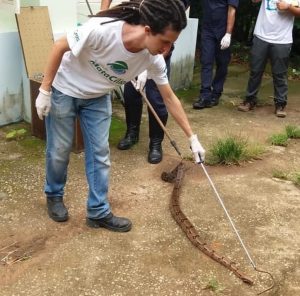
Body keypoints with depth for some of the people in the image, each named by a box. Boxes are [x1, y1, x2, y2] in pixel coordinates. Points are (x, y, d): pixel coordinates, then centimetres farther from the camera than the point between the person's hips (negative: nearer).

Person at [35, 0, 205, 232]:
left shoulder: (153, 59, -21)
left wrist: (192, 138, -7)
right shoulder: (101, 30, -37)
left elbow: (170, 99, -9)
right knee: (60, 150, 7)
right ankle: (54, 195, 33)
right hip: (64, 90, -4)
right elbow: (60, 47, -22)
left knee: (100, 153, 2)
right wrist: (45, 91, -19)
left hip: (97, 98, 4)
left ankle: (99, 212, 15)